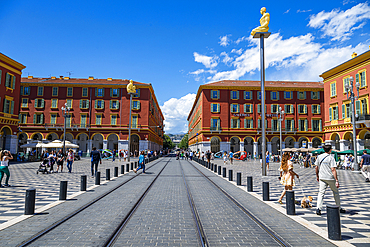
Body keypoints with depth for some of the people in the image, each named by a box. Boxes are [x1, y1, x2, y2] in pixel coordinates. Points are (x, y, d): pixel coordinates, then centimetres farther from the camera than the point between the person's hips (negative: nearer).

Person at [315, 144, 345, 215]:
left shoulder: (319, 157, 4)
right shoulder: (331, 158, -9)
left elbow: (316, 168, 8)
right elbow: (333, 170, -16)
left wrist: (317, 176, 21)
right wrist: (337, 180, -16)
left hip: (322, 178, 3)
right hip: (331, 178, -3)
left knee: (321, 192, 1)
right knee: (335, 192, 16)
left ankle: (318, 208, -13)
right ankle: (339, 208, 29)